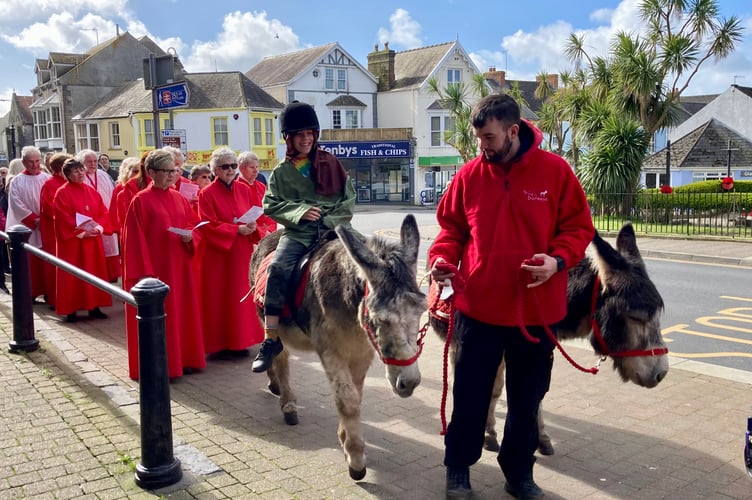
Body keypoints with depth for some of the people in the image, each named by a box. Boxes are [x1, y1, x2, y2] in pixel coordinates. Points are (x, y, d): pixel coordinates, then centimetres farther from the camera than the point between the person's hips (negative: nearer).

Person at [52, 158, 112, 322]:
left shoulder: (92, 191, 10)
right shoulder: (62, 193, -7)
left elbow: (103, 212, 8)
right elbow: (63, 218, -14)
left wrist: (98, 227, -9)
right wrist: (81, 232, -18)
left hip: (93, 240, 6)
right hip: (72, 240, -5)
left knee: (94, 272, 8)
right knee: (72, 275, -1)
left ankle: (94, 307, 16)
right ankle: (70, 310, 5)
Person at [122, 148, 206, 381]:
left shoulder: (178, 198, 9)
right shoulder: (141, 201, -10)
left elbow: (194, 222, 17)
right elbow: (135, 239, -12)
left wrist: (190, 235, -6)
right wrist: (145, 273, -16)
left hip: (179, 265, 6)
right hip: (154, 266, -6)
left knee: (181, 310, 12)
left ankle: (182, 358, 24)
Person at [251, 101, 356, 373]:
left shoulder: (331, 164, 11)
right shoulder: (281, 172, 11)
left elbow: (348, 199, 10)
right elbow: (270, 205, 5)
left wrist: (331, 223, -5)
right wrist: (299, 211, -10)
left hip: (331, 231, 1)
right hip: (297, 233, 0)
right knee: (278, 268, -27)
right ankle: (270, 339, -21)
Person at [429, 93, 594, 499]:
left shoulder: (555, 170, -5)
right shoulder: (470, 174, -1)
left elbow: (578, 227, -1)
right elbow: (451, 227, 8)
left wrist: (559, 259, -18)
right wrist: (442, 257, -10)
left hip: (537, 309, 0)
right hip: (477, 307, 0)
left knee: (527, 398, 16)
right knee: (469, 395, 11)